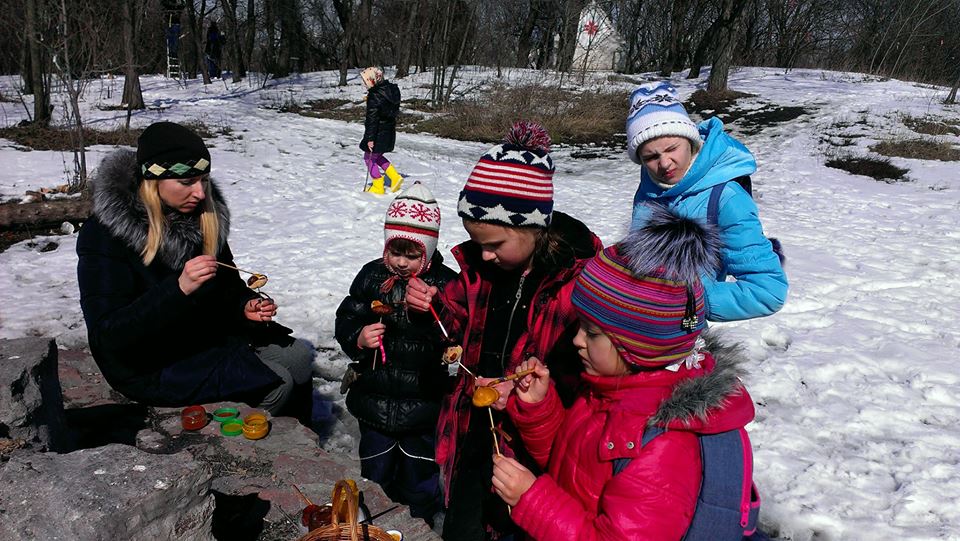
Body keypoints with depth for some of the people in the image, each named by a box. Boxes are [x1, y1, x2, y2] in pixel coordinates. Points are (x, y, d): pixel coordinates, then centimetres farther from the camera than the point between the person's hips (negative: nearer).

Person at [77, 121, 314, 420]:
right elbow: (108, 334, -26)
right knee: (277, 385, -18)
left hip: (210, 335, 7)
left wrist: (245, 306, -13)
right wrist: (179, 288, -38)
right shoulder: (104, 234, -21)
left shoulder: (206, 216, -3)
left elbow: (228, 288, 10)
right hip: (150, 365, -6)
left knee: (300, 355, -3)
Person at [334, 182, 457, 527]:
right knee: (374, 472, 23)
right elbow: (346, 320, 0)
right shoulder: (371, 275, -4)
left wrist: (432, 311, -31)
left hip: (423, 403, -3)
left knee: (420, 475, 17)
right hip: (375, 398, 3)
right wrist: (358, 339, -19)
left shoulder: (445, 283, -12)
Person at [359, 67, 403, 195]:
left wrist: (370, 138, -21)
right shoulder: (391, 89, 5)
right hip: (389, 130, 9)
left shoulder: (374, 96, -21)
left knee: (369, 157, 9)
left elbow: (372, 119, -23)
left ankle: (378, 186, 15)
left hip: (378, 133, -9)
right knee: (376, 155, 24)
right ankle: (395, 177, 15)